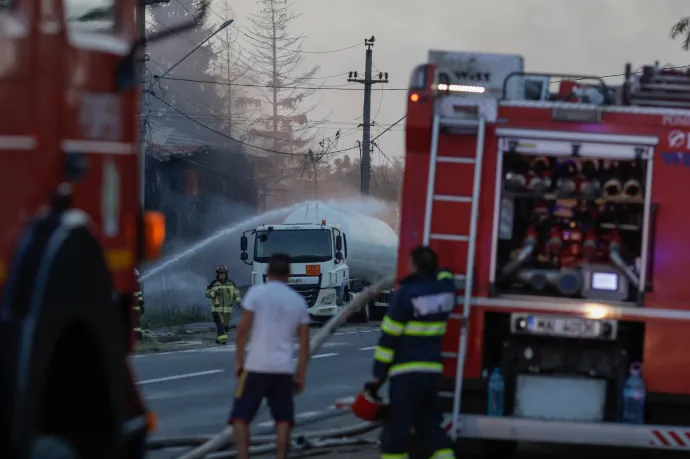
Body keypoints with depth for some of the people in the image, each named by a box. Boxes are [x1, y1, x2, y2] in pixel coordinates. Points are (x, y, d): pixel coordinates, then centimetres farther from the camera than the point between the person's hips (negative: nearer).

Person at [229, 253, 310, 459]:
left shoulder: (257, 292, -2)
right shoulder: (298, 300, 9)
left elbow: (243, 328, -8)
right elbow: (304, 343, 8)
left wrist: (239, 360, 1)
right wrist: (300, 376, 13)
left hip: (256, 366, -3)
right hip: (284, 369, 3)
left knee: (241, 417, 4)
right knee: (283, 420, 9)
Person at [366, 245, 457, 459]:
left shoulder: (405, 294, -13)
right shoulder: (446, 287, 4)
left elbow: (389, 337, -10)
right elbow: (442, 274, 33)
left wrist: (378, 376, -6)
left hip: (406, 374, -7)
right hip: (433, 371, 7)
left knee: (397, 429, -3)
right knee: (430, 425, 15)